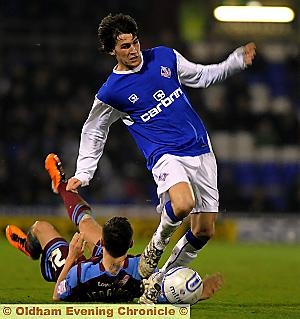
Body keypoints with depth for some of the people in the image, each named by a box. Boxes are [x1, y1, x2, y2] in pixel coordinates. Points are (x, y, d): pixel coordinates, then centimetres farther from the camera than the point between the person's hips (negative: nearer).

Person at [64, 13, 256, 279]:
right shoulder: (110, 93, -3)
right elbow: (93, 133, 12)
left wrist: (237, 61, 8)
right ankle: (157, 245, -5)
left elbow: (202, 77, 21)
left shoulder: (165, 57, 6)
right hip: (166, 155, -5)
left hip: (201, 150, 5)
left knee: (204, 232, 2)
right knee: (183, 204, -35)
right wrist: (82, 174, 10)